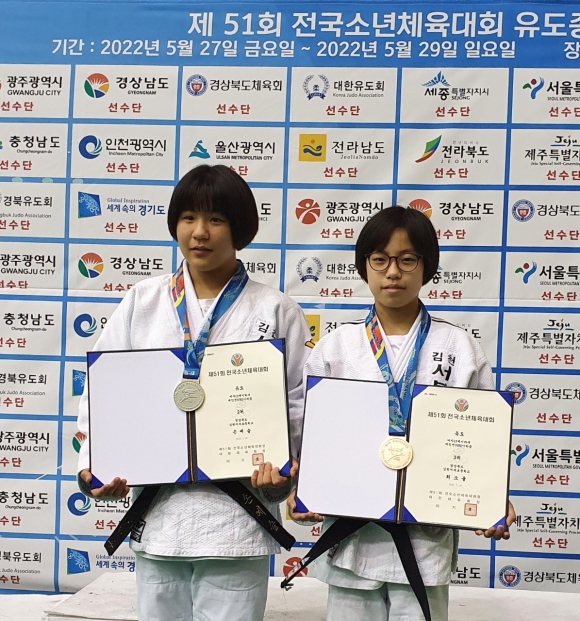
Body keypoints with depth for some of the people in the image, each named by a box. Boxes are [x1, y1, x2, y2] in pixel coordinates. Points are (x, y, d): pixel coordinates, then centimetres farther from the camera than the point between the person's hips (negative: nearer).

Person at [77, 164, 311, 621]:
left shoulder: (277, 311, 0)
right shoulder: (142, 301, 6)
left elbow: (301, 403, 1)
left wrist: (284, 468, -15)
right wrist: (93, 465, -5)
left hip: (236, 518, -2)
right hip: (157, 514, 3)